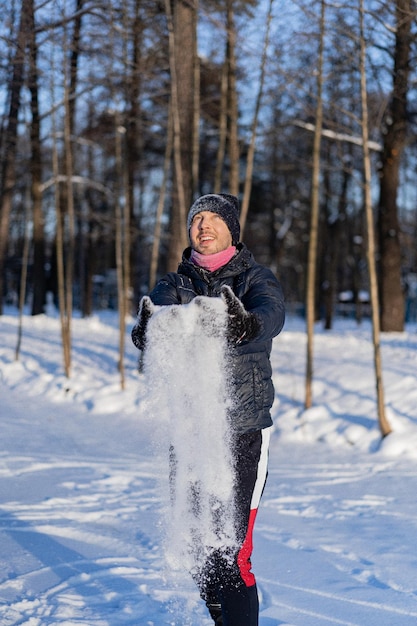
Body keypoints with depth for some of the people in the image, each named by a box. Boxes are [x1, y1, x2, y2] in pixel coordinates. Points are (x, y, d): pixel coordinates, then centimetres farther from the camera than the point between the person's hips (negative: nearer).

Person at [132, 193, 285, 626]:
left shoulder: (255, 279, 1)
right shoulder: (175, 284, 10)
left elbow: (271, 315, -22)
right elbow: (158, 311, -12)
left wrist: (247, 325, -46)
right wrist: (147, 330, -38)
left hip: (244, 431, -4)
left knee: (231, 548, -12)